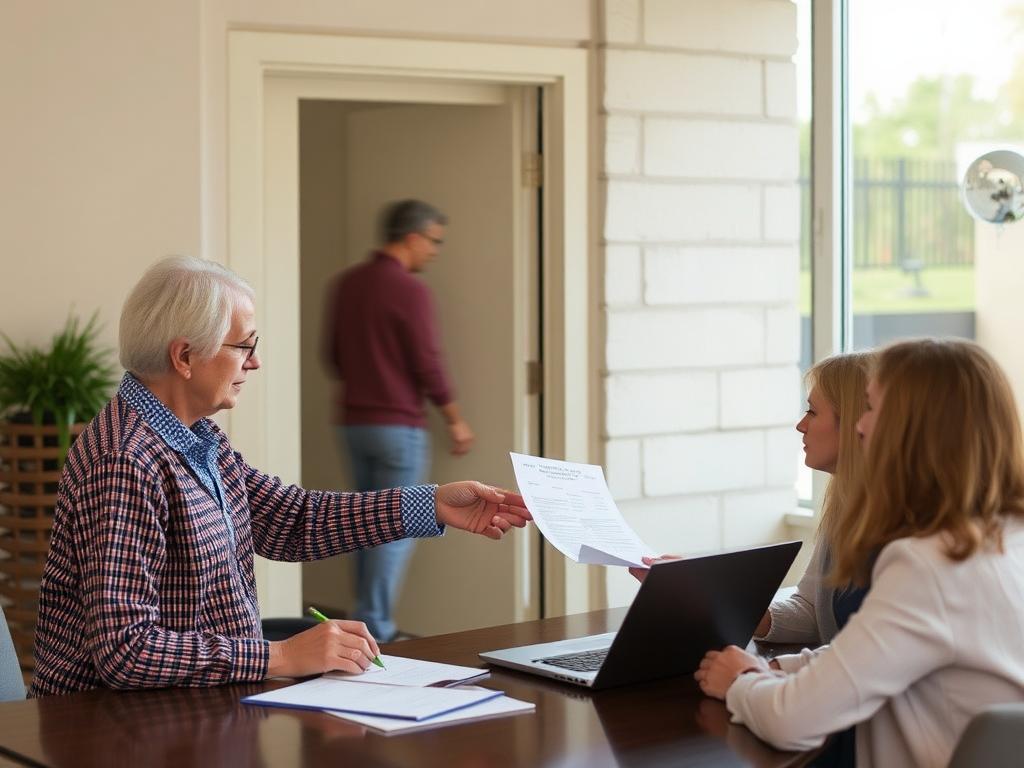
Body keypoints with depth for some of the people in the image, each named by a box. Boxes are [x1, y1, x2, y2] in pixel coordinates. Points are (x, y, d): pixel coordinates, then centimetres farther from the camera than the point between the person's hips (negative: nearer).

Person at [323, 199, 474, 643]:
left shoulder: (346, 284, 7)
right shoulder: (409, 290, -14)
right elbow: (428, 365, -14)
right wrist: (455, 421, -2)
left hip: (353, 422, 7)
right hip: (398, 426, -7)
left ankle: (368, 621, 18)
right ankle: (374, 628, -4)